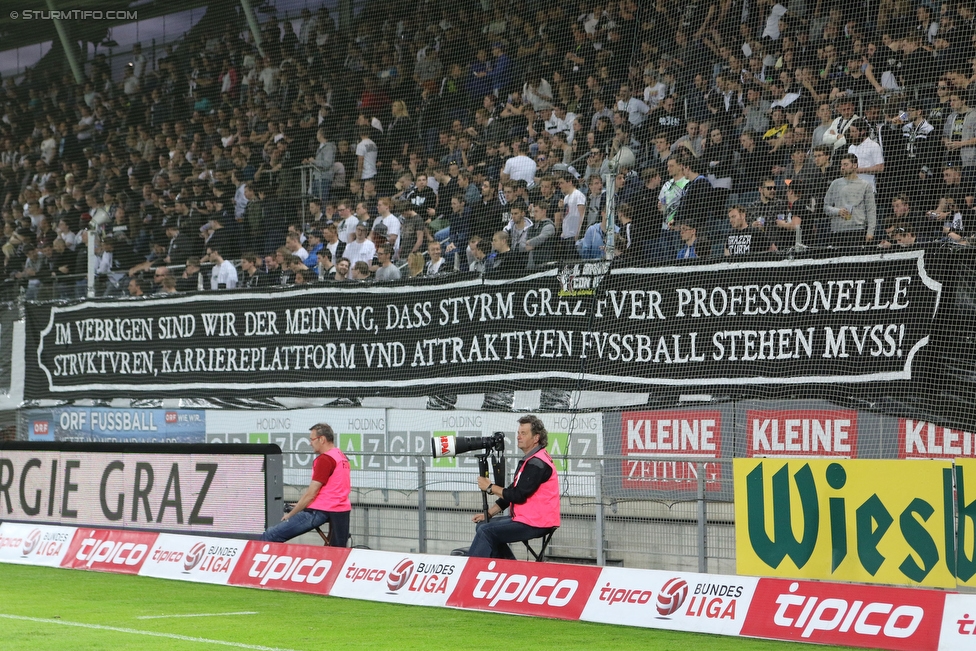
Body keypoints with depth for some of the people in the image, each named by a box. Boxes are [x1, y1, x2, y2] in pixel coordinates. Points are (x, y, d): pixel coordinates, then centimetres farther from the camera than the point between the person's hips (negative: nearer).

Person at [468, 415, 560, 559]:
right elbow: (511, 492, 19)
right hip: (526, 518, 11)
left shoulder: (538, 463, -17)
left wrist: (490, 488, -8)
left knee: (486, 531, -18)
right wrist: (488, 513, 11)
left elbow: (518, 495, -20)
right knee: (483, 525, 13)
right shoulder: (529, 460, 17)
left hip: (535, 524, -11)